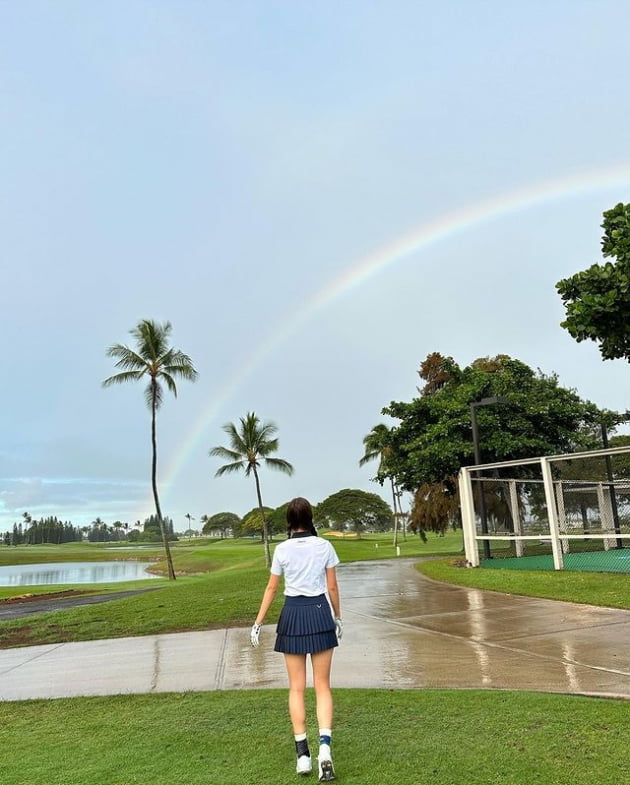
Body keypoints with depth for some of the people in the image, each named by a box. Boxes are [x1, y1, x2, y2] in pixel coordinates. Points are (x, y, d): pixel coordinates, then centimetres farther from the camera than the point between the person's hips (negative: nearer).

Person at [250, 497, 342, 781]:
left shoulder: (282, 550, -4)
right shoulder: (324, 546, -3)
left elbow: (271, 589, 0)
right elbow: (332, 587, 2)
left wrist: (258, 623, 9)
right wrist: (338, 617, 16)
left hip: (293, 614, 0)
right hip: (320, 612, 0)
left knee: (296, 688, 10)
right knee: (322, 686, 8)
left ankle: (302, 754, 13)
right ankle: (324, 747, -8)